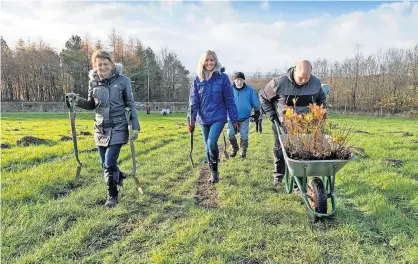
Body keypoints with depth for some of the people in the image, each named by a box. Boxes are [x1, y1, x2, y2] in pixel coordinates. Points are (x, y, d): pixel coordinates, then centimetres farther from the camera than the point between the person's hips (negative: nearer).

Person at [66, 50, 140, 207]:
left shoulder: (123, 80, -7)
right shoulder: (93, 82, 3)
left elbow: (130, 105, -3)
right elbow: (92, 105, 14)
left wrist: (135, 127, -8)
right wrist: (77, 100, -5)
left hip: (118, 128, -4)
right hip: (100, 129, 4)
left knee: (109, 163, -8)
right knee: (105, 164, 11)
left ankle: (112, 195, 11)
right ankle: (118, 177, 43)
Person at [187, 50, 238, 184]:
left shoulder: (223, 78, -3)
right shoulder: (198, 79, 3)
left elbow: (229, 100, -2)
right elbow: (193, 101, 1)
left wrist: (234, 119, -4)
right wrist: (191, 120, -9)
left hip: (218, 117, -3)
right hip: (203, 119, 4)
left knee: (212, 143, -21)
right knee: (207, 147, 11)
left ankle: (215, 170, 4)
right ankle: (213, 173, 28)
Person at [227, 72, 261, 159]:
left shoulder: (249, 90, -4)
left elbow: (256, 103, 6)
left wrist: (257, 113, 7)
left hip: (244, 118, 0)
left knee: (244, 136, 1)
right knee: (230, 134, -7)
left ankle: (243, 151, 22)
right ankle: (235, 148, 19)